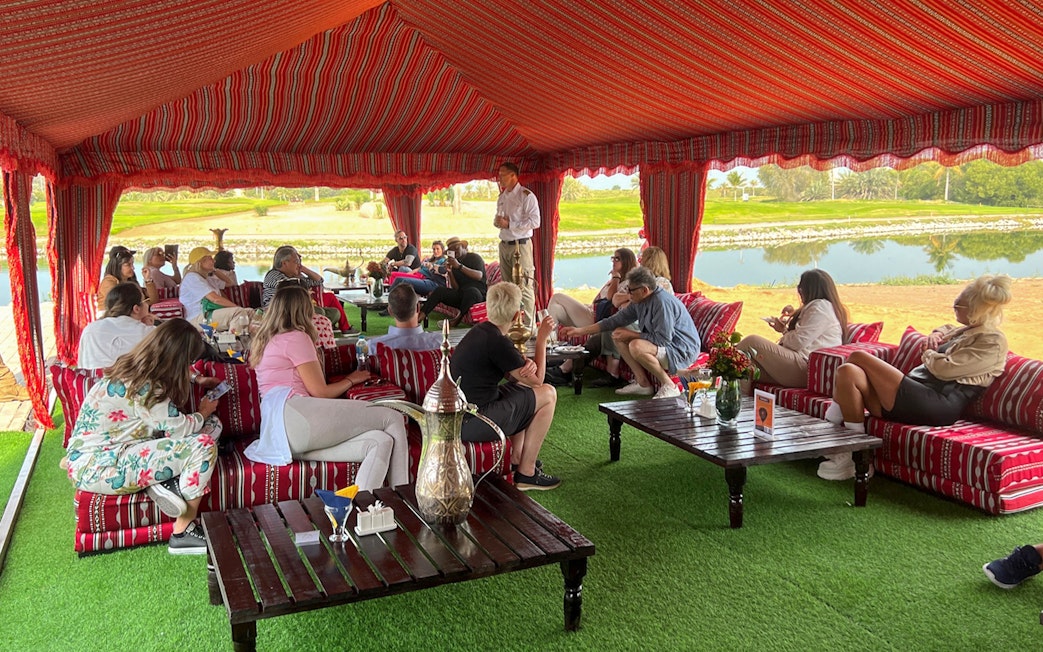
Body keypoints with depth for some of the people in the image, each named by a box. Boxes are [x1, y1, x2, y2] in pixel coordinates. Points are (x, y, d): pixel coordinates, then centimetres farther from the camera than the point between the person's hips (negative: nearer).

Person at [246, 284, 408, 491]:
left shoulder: (265, 342, 31)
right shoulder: (297, 337, 6)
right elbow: (320, 392, 2)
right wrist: (350, 380, 19)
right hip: (293, 414, -9)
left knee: (380, 442, -6)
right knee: (392, 418, -11)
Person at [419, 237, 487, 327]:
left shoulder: (474, 258, 0)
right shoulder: (454, 263, 15)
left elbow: (479, 276, -21)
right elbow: (455, 288, 7)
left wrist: (459, 266, -26)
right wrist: (450, 272, -7)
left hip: (478, 294, -5)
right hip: (461, 294, 5)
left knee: (471, 290, -39)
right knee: (439, 291, -14)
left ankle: (457, 320, -29)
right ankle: (421, 316, -26)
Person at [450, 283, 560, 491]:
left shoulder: (479, 331, 9)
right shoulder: (497, 343, -18)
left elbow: (514, 373, 17)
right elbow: (537, 381, -7)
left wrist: (528, 364, -6)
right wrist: (542, 339, 2)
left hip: (456, 415, 9)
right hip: (471, 424, -9)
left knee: (520, 386, 27)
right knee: (548, 394, 0)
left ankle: (516, 459, 26)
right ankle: (526, 472, 7)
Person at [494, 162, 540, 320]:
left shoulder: (526, 196, -9)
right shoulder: (502, 197, 16)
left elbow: (535, 221, -17)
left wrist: (509, 224, -19)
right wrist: (498, 221, 0)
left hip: (520, 245, -8)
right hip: (504, 245, 8)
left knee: (524, 287, -9)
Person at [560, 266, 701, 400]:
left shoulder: (663, 302, -26)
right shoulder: (639, 302, 2)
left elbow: (663, 338, -28)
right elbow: (616, 320, 9)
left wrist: (631, 334, -17)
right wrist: (580, 330, 6)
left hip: (683, 351, -10)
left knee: (636, 346, -32)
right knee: (618, 335, 5)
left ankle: (669, 386, -15)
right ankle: (643, 383, 3)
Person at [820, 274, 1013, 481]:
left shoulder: (992, 342, -4)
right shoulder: (966, 331, 24)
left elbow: (945, 368, -15)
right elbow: (945, 330, 48)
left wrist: (928, 355, 7)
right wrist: (934, 336, 24)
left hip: (935, 406, -10)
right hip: (916, 392, 10)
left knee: (859, 357, -14)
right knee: (849, 372, -11)